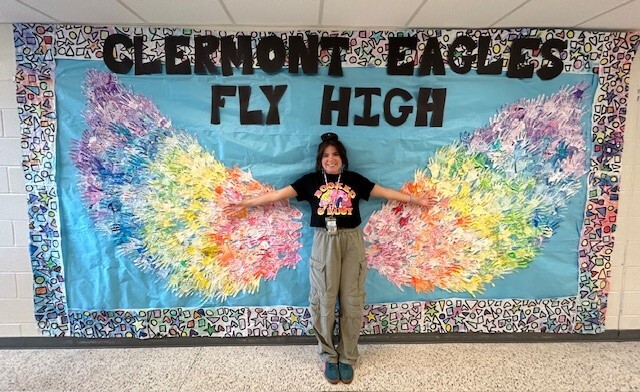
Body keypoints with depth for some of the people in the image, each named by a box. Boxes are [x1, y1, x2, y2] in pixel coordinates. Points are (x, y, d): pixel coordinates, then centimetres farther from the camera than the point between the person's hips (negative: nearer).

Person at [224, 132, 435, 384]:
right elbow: (278, 194, 3)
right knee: (325, 301, 2)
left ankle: (347, 358, 21)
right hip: (324, 242, -1)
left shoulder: (354, 180, 9)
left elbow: (385, 192, 13)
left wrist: (415, 199, 12)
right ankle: (329, 357, 21)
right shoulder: (311, 181, 5)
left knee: (351, 302, 4)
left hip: (351, 241, 1)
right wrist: (245, 203, 1)